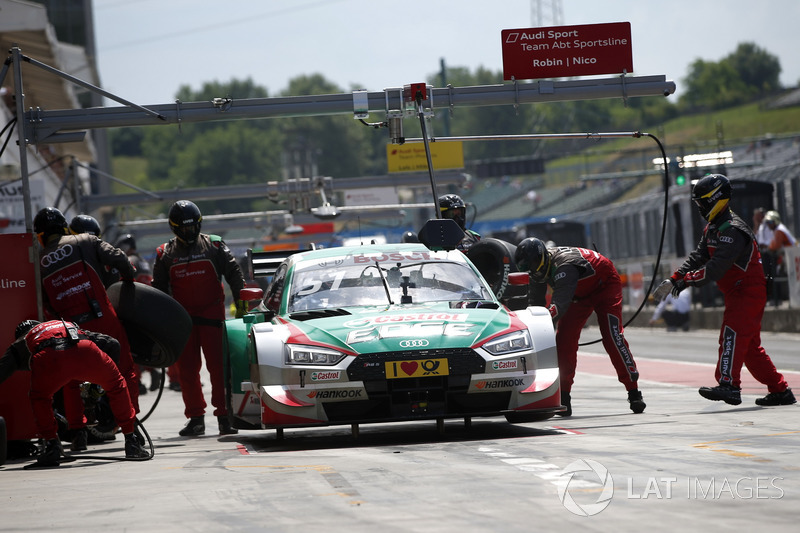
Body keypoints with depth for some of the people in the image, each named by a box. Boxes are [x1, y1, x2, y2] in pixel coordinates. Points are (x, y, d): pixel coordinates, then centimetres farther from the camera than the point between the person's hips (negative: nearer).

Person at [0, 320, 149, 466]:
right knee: (116, 385, 28)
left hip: (48, 358, -2)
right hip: (84, 349, 2)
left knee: (39, 398, 29)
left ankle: (52, 447, 16)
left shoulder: (20, 344, 41)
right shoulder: (72, 326, 47)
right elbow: (112, 344, 36)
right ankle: (131, 442, 27)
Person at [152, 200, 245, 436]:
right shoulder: (165, 254, 10)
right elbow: (159, 289, 14)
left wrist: (241, 302, -2)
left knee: (218, 366, -8)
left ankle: (224, 415, -5)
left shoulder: (214, 246, 5)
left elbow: (234, 274, 5)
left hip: (212, 315, -2)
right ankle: (195, 418, 7)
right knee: (187, 370, 1)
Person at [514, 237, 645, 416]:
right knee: (564, 339, -9)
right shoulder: (541, 266, -15)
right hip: (580, 294, 8)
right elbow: (537, 304, -4)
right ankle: (563, 397, -9)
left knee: (612, 337, -19)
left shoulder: (564, 266, -41)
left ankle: (634, 393, -12)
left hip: (606, 285, -8)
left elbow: (559, 304, -52)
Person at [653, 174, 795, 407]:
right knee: (750, 345, 11)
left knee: (732, 334, -22)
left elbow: (717, 266, -28)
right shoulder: (712, 228, 13)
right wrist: (673, 280, -1)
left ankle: (729, 385, -32)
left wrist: (687, 280, -26)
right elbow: (698, 258, 10)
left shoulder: (732, 230, -21)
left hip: (749, 290, -10)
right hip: (737, 292, 10)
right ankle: (780, 390, 15)